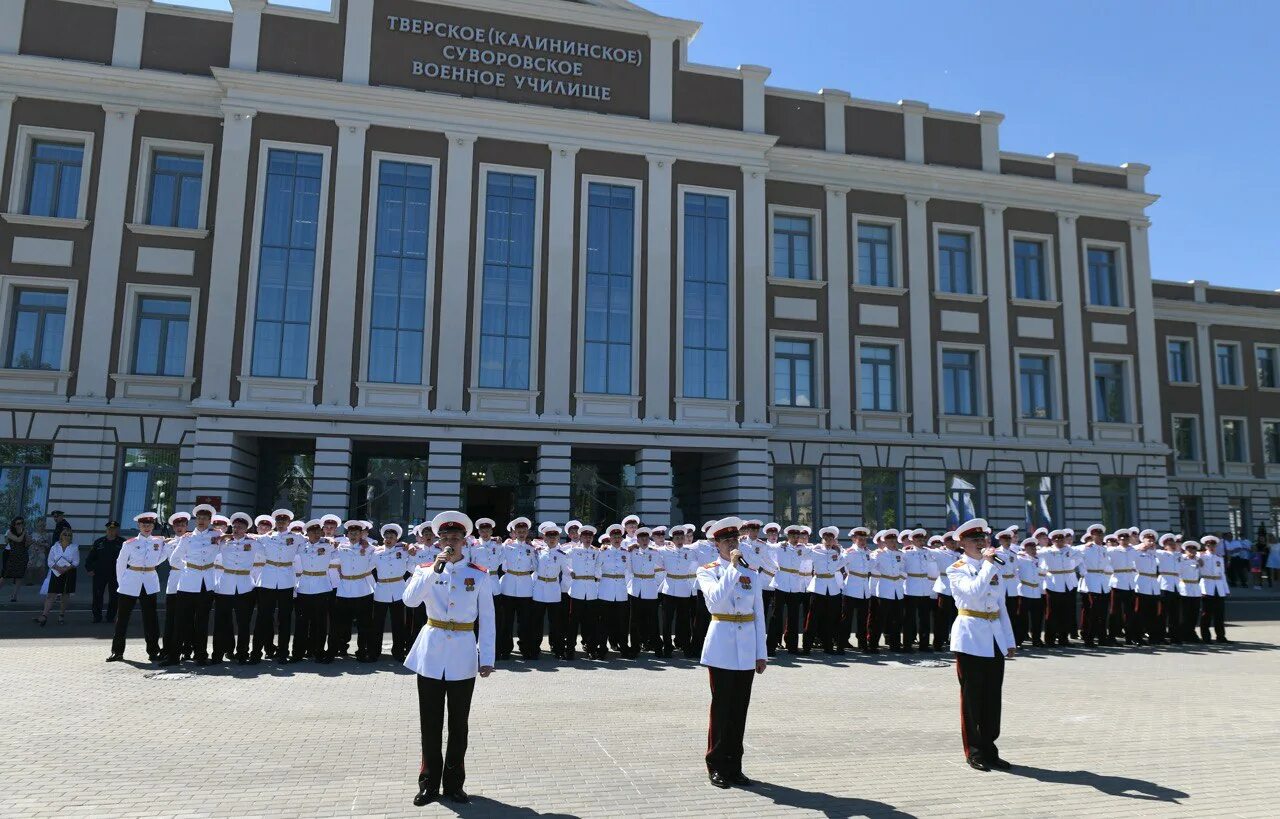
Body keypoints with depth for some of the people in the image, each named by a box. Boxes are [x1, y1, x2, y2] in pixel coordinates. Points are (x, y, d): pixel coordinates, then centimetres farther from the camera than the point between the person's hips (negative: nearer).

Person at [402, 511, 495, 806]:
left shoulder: (479, 575, 1)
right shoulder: (425, 570, 2)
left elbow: (487, 620, 1)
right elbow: (410, 600, -17)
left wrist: (487, 658, -5)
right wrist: (435, 569, -22)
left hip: (463, 655, 0)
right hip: (431, 654, 0)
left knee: (458, 724, 9)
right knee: (430, 723, 8)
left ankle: (454, 783, 22)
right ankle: (429, 783, 21)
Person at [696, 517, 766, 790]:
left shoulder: (752, 574, 9)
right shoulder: (707, 571, -1)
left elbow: (759, 614, 10)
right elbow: (715, 599, -21)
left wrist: (761, 653, 7)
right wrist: (733, 566, -19)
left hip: (747, 648, 4)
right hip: (721, 646, -4)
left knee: (740, 708, 9)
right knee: (721, 706, 2)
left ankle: (734, 766, 19)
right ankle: (717, 766, 14)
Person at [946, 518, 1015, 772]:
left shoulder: (995, 567, 14)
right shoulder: (956, 570, -4)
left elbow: (1001, 605, 17)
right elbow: (973, 591, -24)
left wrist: (1009, 640, 15)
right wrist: (987, 564, -20)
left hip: (995, 638, 6)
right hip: (971, 637, -6)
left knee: (993, 696, 9)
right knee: (972, 697, 1)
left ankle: (989, 750, 19)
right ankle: (974, 753, 10)